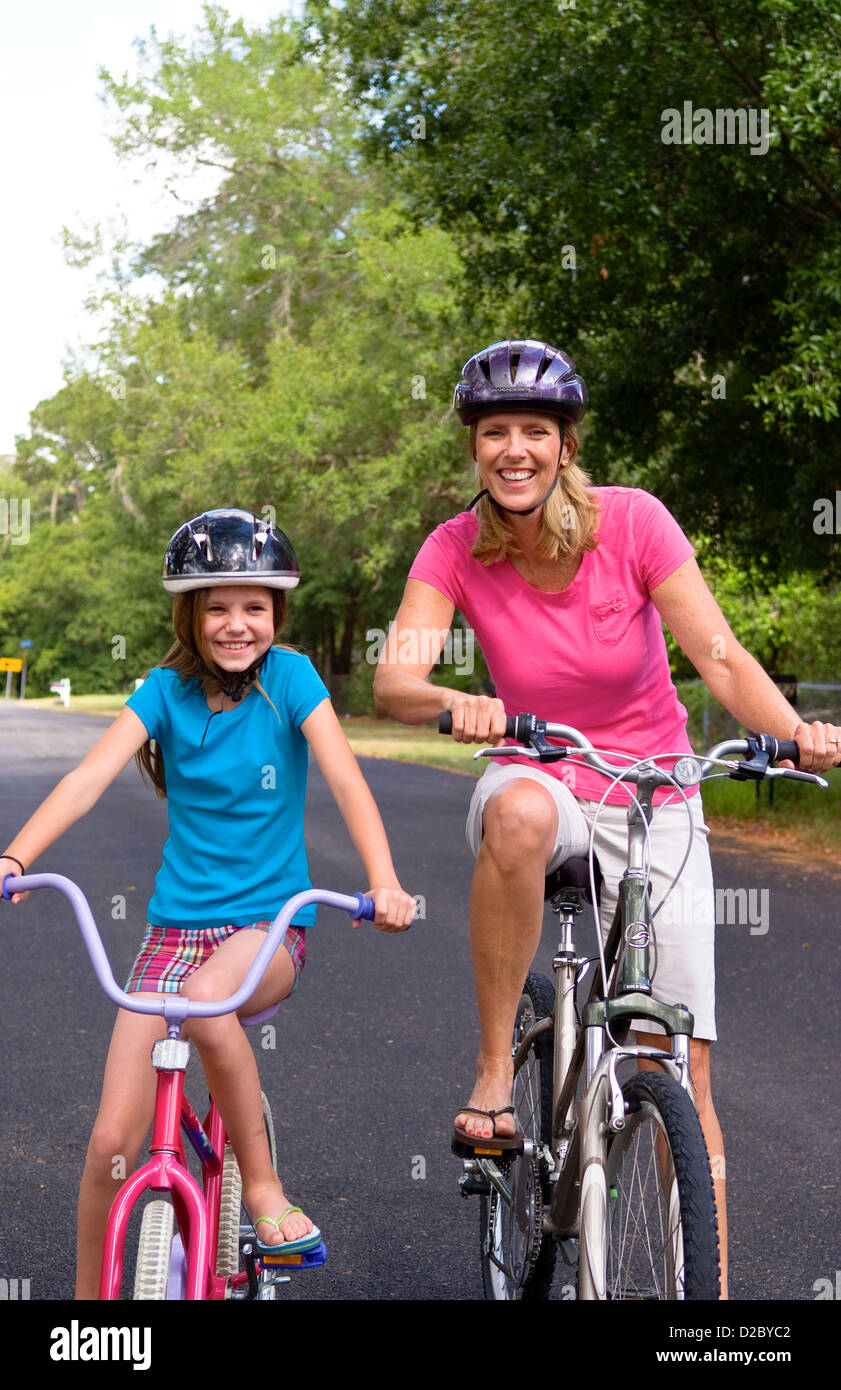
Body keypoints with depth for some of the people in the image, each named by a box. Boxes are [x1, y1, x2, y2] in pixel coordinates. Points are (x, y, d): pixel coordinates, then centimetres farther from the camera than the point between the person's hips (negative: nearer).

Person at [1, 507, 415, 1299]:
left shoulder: (289, 678, -5)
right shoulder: (166, 690, -1)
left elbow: (345, 780, -16)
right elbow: (90, 777, -14)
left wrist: (383, 880, -33)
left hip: (270, 924, -2)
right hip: (176, 926, 2)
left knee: (207, 997, -38)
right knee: (112, 1143, -7)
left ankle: (261, 1183, -17)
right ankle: (87, 1293, 16)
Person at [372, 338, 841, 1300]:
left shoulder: (632, 521, -14)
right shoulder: (456, 551, -11)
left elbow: (721, 658, -18)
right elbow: (393, 683, -23)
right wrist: (452, 704, -46)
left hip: (654, 805, 0)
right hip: (541, 785, 0)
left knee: (682, 1077, -5)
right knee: (520, 812, -40)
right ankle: (495, 1065, -23)